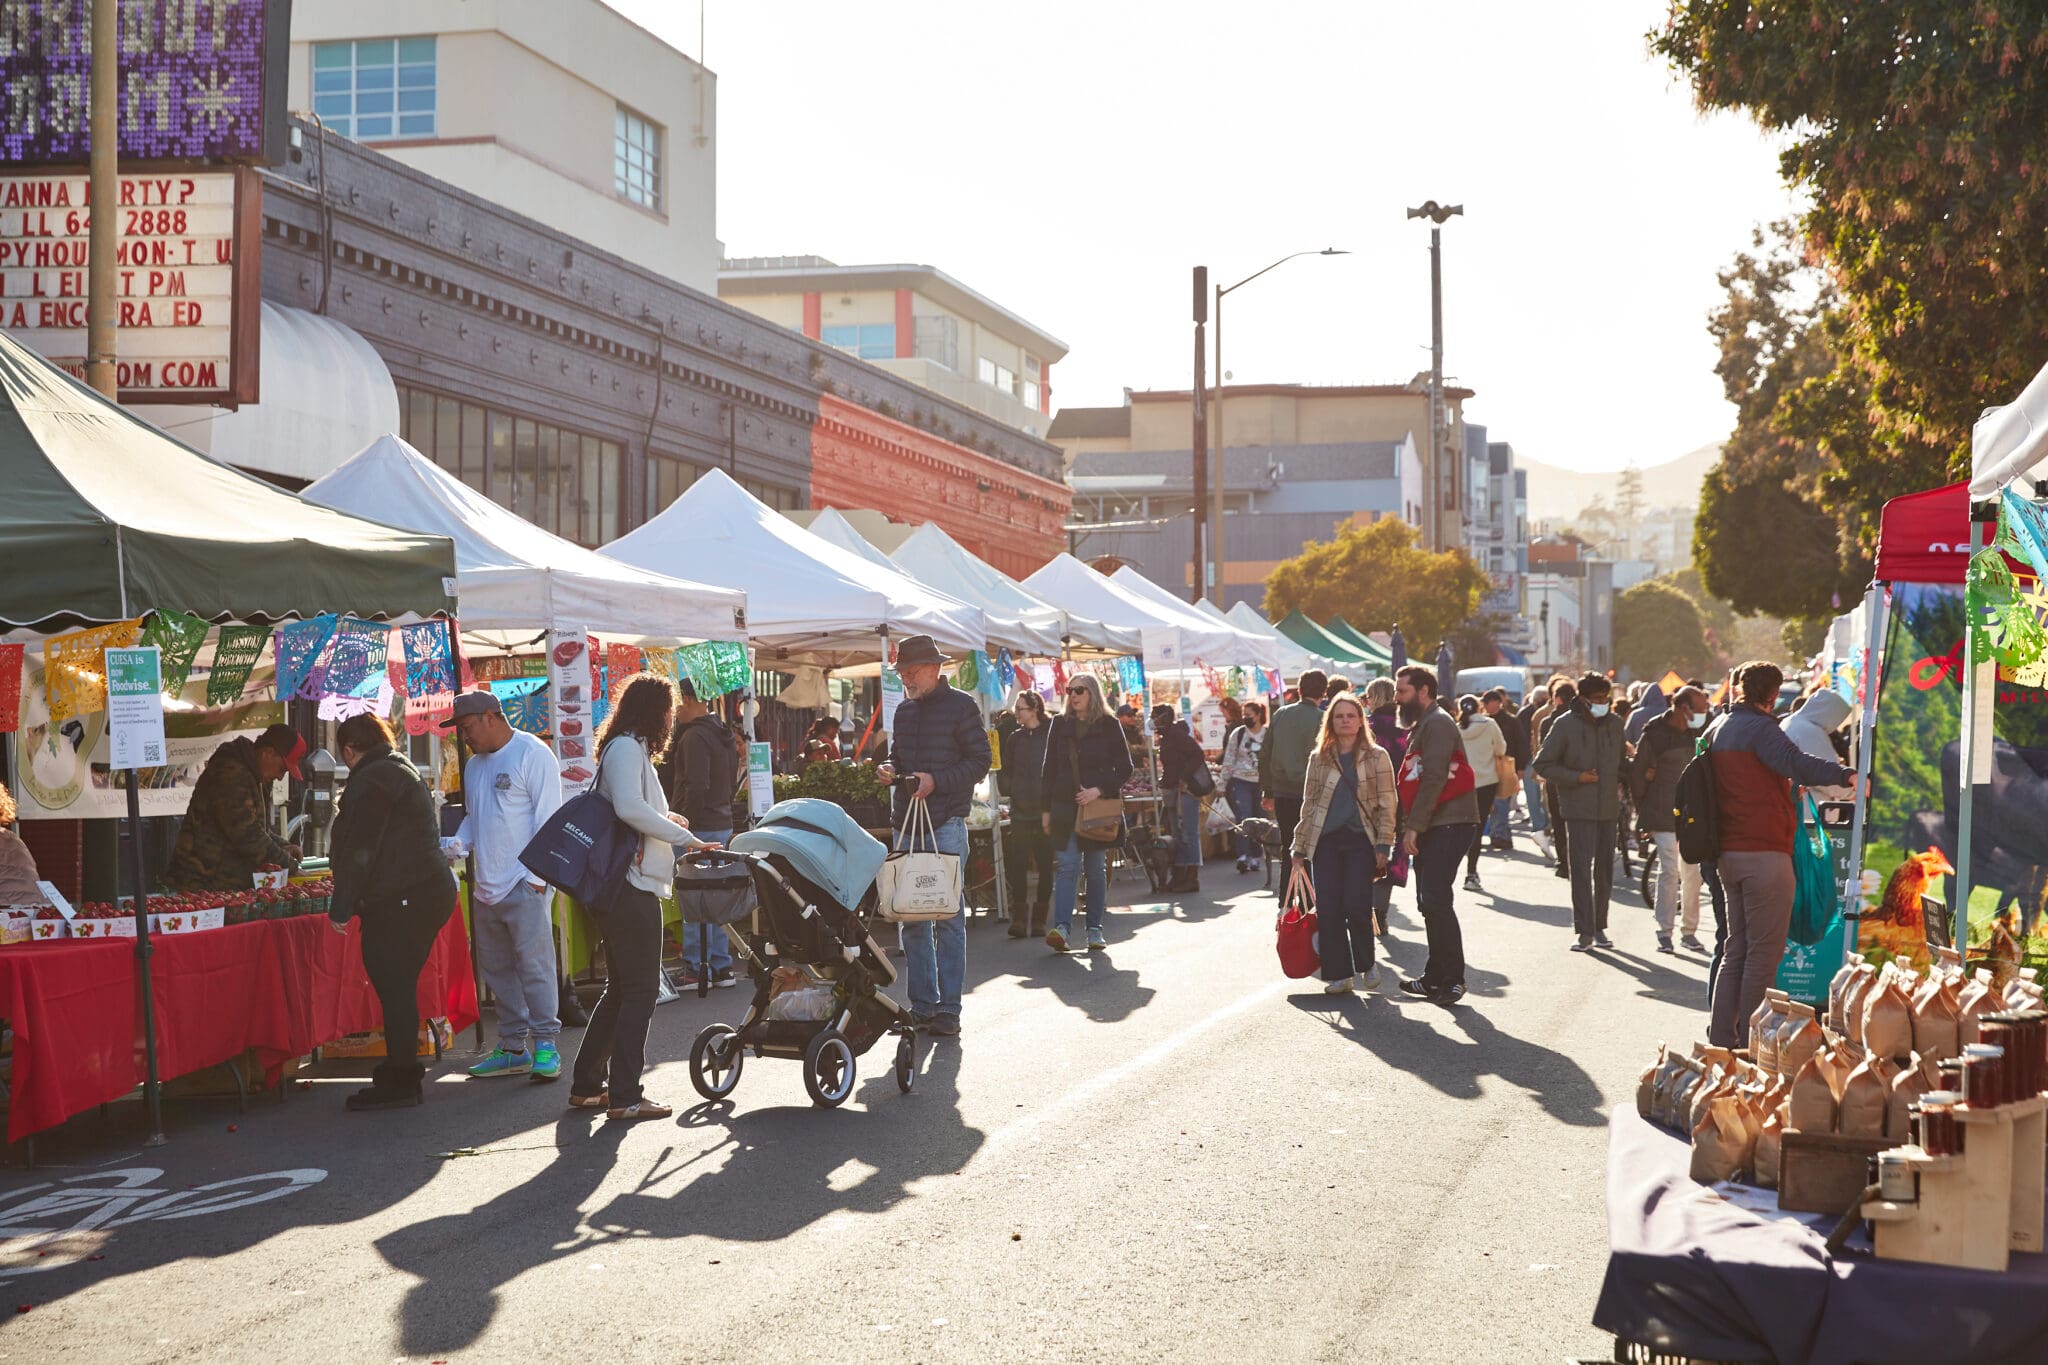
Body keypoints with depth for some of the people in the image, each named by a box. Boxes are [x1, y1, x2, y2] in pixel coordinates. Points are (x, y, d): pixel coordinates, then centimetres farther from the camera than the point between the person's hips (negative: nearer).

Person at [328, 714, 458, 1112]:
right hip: (431, 889, 10)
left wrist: (341, 909, -12)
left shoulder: (369, 781, -11)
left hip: (397, 900, -10)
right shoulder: (405, 772, 21)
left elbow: (357, 851, -16)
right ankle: (404, 1069, 24)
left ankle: (399, 1082, -5)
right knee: (400, 986, 17)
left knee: (394, 989, -7)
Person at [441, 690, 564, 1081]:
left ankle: (545, 1045, -4)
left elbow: (548, 818, -11)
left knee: (534, 965, -8)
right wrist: (456, 844, 3)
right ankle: (512, 1048, 17)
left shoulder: (533, 755, -6)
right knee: (497, 970, 10)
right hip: (486, 886, 8)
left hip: (523, 885, -8)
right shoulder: (474, 765, 19)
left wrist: (536, 876, -16)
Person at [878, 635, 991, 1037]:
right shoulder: (904, 710, 17)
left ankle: (948, 1008, -3)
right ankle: (921, 1004, 13)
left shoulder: (961, 705, -2)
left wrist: (936, 781, -16)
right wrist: (890, 767, 5)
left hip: (946, 822, -6)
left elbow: (980, 762, -5)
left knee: (948, 915, -6)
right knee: (911, 917, 6)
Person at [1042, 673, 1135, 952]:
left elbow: (1125, 768, 0)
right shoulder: (1060, 726, 10)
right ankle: (1062, 928, -20)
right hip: (1065, 806, 2)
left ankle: (1095, 930, 11)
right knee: (1067, 865, -10)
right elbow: (1050, 769, 12)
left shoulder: (1108, 726, 1)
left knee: (1096, 868, 4)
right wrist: (1047, 809, 8)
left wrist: (1099, 790, -14)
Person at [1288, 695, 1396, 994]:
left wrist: (1383, 846, -7)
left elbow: (1386, 805, 1)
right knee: (1328, 909, -3)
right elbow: (1309, 805, 14)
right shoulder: (1319, 758, 11)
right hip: (1326, 841, 3)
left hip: (1361, 840, -3)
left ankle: (1366, 964, 11)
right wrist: (1299, 848, 11)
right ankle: (1338, 974, 6)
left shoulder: (1376, 757, 4)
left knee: (1356, 905, -13)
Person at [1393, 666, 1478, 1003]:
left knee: (1436, 901, -14)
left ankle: (1452, 979, -10)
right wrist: (1409, 827, 14)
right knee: (1429, 903, 11)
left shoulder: (1438, 724, -10)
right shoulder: (1421, 726, 23)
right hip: (1430, 828, 10)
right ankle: (1435, 978, 16)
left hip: (1448, 824, -10)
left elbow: (1433, 779, -18)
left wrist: (1414, 826, -19)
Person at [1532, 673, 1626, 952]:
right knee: (1581, 870, -8)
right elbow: (1542, 765, -4)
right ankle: (1584, 931, -6)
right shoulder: (1565, 725, -6)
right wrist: (1576, 777, -13)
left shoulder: (1615, 723, 8)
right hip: (1578, 810, -5)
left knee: (1604, 871, 9)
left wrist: (1619, 784, 11)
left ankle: (1599, 927, 20)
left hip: (1608, 808, 5)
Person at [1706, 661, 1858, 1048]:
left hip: (1729, 853, 9)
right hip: (1765, 854, -9)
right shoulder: (1758, 727, -12)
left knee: (1737, 948, 16)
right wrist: (1847, 774, -39)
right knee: (1764, 951, -5)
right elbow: (1796, 763, -30)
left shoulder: (1718, 730, 16)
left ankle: (1721, 1037, 17)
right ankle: (1751, 1043, -5)